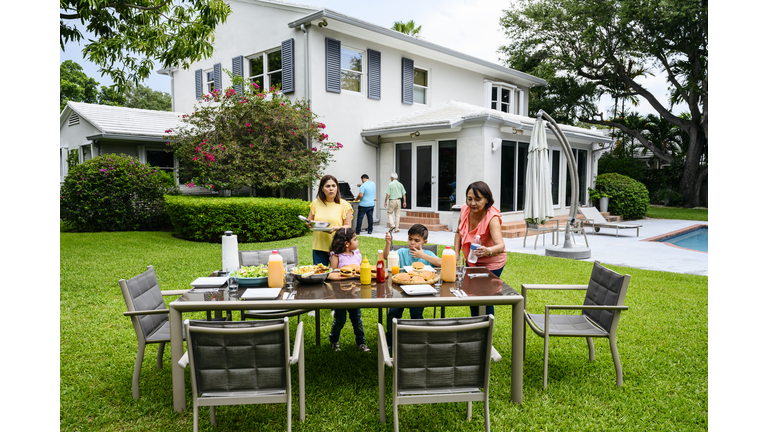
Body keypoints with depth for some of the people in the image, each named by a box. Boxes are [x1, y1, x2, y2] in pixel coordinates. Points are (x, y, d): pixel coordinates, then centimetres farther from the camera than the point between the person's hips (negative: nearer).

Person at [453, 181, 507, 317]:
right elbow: (459, 232, 1)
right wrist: (456, 254, -10)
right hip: (471, 261, 6)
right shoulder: (465, 209, -17)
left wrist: (487, 251, -68)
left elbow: (500, 246, -47)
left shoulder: (492, 218, -33)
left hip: (491, 264, -6)